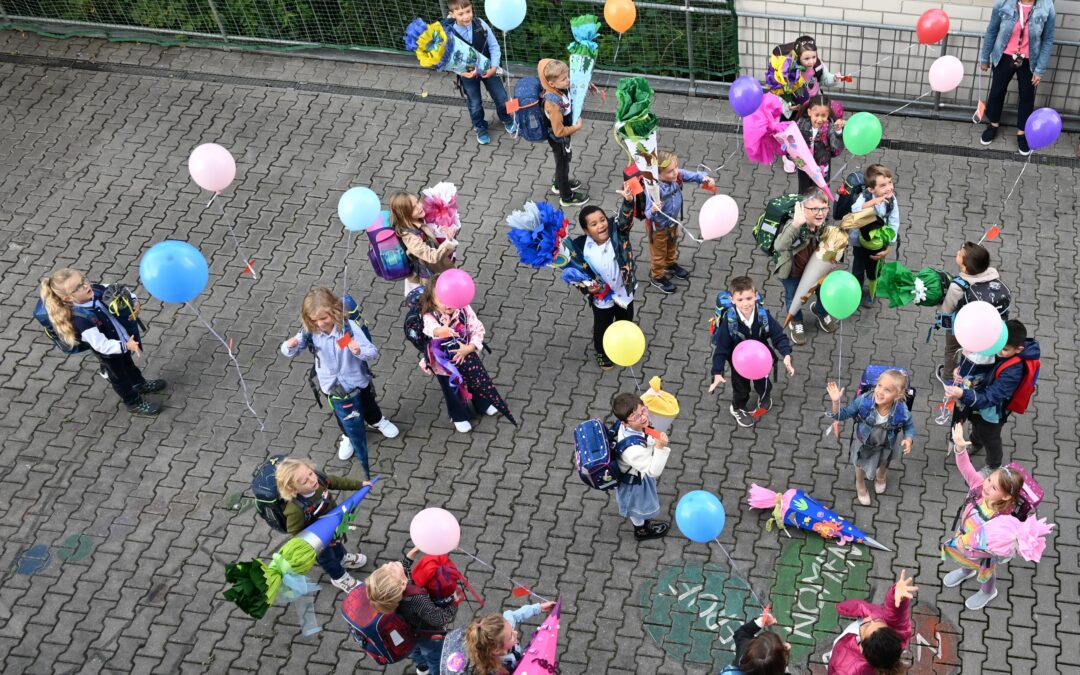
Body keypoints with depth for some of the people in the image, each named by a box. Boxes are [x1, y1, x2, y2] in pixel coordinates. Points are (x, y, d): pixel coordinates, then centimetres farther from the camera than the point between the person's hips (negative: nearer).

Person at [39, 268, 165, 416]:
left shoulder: (96, 290, -23)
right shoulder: (81, 320, -40)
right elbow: (102, 345, -37)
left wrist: (135, 303, -23)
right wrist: (125, 345, -41)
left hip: (123, 341, 6)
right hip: (109, 353, -6)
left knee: (128, 363, 34)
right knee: (119, 377, 21)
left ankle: (139, 384, 62)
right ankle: (134, 404, 44)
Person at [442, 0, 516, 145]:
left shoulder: (480, 24, -18)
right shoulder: (449, 33, -23)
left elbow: (494, 46, -9)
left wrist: (494, 67, -19)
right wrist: (462, 72, -33)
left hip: (487, 68, 2)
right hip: (467, 73, -1)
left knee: (501, 97, 12)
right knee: (475, 104, 15)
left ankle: (507, 120, 43)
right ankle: (480, 128, 42)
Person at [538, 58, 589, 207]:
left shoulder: (562, 88, -17)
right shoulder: (553, 104, -40)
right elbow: (559, 131, -33)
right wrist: (577, 127, -20)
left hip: (564, 136, 7)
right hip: (559, 139, -7)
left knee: (565, 161, 30)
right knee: (563, 164, 15)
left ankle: (560, 184, 56)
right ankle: (567, 197, 37)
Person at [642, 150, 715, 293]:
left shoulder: (678, 175, -23)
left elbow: (693, 175, -7)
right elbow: (649, 214, -36)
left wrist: (705, 178, -26)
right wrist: (653, 211, -58)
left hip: (673, 221, 6)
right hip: (658, 227, -6)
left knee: (672, 246, 32)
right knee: (659, 252, 19)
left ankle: (671, 264, 60)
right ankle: (657, 276, 43)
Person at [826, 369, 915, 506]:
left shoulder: (902, 411, -38)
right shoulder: (864, 401, -40)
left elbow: (909, 426, -14)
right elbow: (844, 414, -25)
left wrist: (908, 440, -33)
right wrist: (836, 402, -44)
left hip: (886, 445, 1)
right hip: (864, 443, -1)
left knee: (884, 462, 35)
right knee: (861, 464, 30)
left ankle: (880, 476, 73)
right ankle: (860, 484, 65)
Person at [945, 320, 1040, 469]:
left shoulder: (1013, 372, -39)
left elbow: (989, 397, -41)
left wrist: (963, 394, -56)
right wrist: (961, 368, -21)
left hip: (991, 412, -6)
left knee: (990, 439, 24)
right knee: (976, 425, 36)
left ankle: (993, 465, 53)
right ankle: (975, 444, 68)